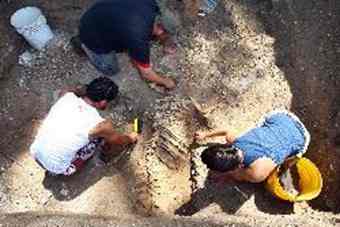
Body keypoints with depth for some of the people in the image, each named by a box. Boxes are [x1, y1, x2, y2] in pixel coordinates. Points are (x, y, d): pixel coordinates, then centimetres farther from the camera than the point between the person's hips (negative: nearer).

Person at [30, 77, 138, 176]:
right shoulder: (99, 124, -18)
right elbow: (118, 140, 4)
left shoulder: (68, 95, -8)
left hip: (36, 152, 6)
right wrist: (130, 138, 24)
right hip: (56, 168, -5)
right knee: (102, 136, 0)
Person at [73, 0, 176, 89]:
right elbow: (146, 73, -20)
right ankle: (83, 44, 17)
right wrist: (165, 81, -5)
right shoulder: (139, 40, -36)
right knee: (111, 70, 10)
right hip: (92, 34, -7)